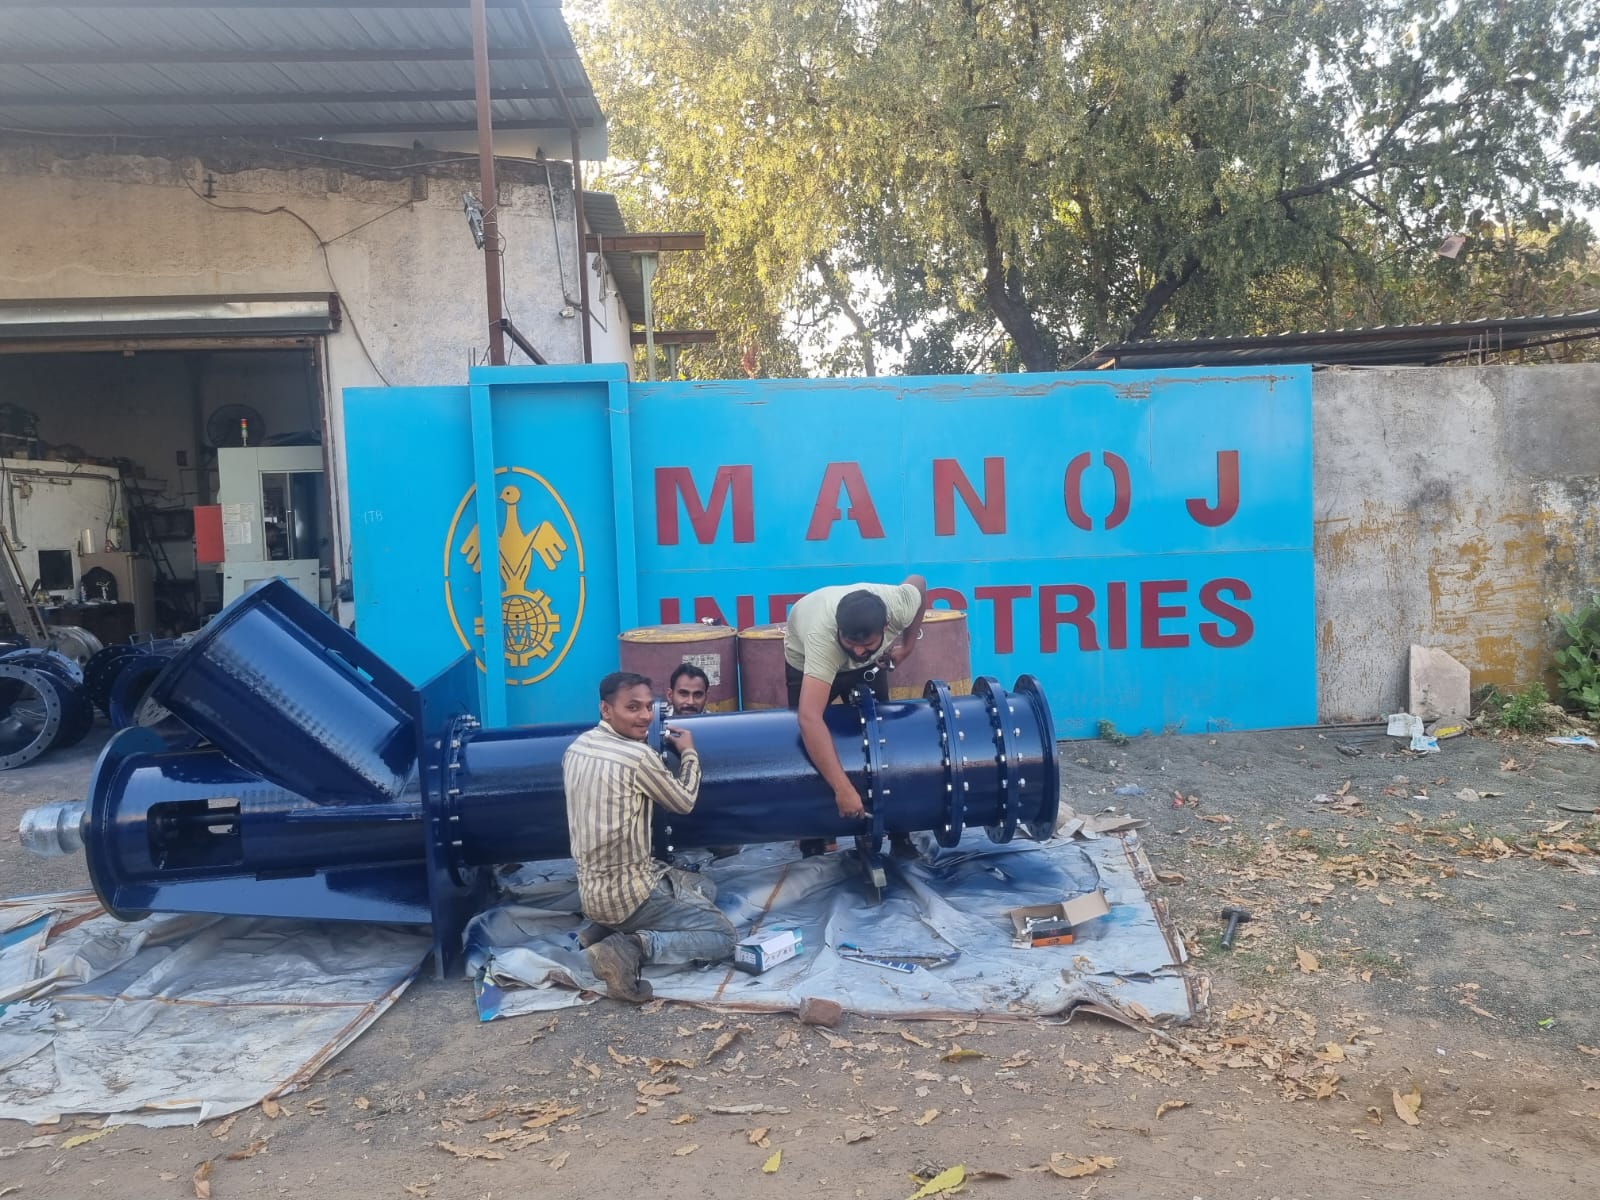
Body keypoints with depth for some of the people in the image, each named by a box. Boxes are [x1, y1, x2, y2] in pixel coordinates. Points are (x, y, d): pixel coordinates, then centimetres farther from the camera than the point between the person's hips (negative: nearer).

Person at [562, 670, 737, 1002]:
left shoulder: (576, 748, 4)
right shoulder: (638, 754, -21)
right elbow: (684, 801, -4)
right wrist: (689, 752, 11)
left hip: (591, 889, 9)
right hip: (626, 892, -8)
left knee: (704, 888, 27)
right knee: (723, 936, 1)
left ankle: (607, 930, 10)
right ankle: (632, 948, -14)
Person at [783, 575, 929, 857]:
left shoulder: (899, 605, -36)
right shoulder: (822, 636, -47)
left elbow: (918, 582, -10)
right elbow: (810, 718, -55)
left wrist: (908, 644, -9)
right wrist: (843, 789, -57)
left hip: (870, 665, 3)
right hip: (808, 662, -3)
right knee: (810, 745, -3)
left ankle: (898, 835, 12)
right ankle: (812, 843, 12)